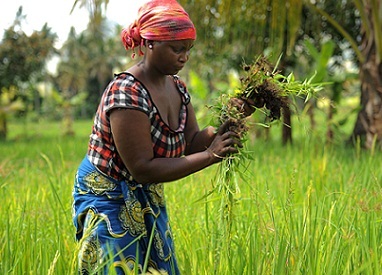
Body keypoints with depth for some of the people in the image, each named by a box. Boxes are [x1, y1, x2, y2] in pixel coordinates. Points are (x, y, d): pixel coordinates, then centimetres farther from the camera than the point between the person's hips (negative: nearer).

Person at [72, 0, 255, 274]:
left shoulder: (177, 87, 0)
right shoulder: (126, 93, -26)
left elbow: (192, 143, 1)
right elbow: (142, 169, -28)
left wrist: (229, 121, -16)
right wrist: (211, 156, -30)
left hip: (148, 200, 8)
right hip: (108, 199, -8)